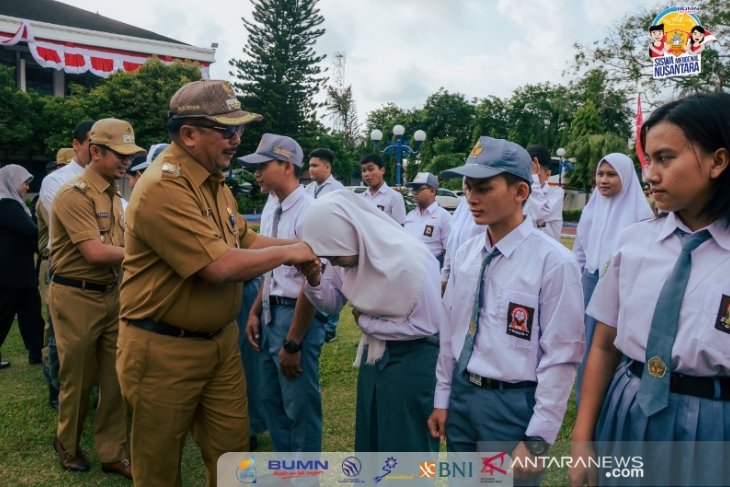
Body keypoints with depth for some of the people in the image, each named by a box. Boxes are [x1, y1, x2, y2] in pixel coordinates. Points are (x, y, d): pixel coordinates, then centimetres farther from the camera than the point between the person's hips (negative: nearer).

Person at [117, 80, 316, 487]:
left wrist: (298, 245, -1)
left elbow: (245, 240, 14)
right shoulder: (163, 188, -24)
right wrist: (287, 253, -15)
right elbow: (220, 266, -29)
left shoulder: (214, 181, 7)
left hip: (221, 338, 8)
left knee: (233, 448, 16)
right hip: (164, 348, -8)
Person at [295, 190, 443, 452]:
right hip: (374, 353, 7)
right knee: (370, 439, 20)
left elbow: (428, 324, -24)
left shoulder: (411, 261, -29)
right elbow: (334, 303, 2)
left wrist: (366, 322, -17)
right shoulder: (350, 251, -9)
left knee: (407, 445, 10)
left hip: (412, 360, -7)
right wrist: (315, 280, -20)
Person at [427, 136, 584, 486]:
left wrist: (538, 439, -13)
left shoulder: (554, 261, -17)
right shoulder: (465, 254, 2)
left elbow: (561, 358, -15)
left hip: (513, 404, -5)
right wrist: (442, 398, 12)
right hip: (461, 394, 6)